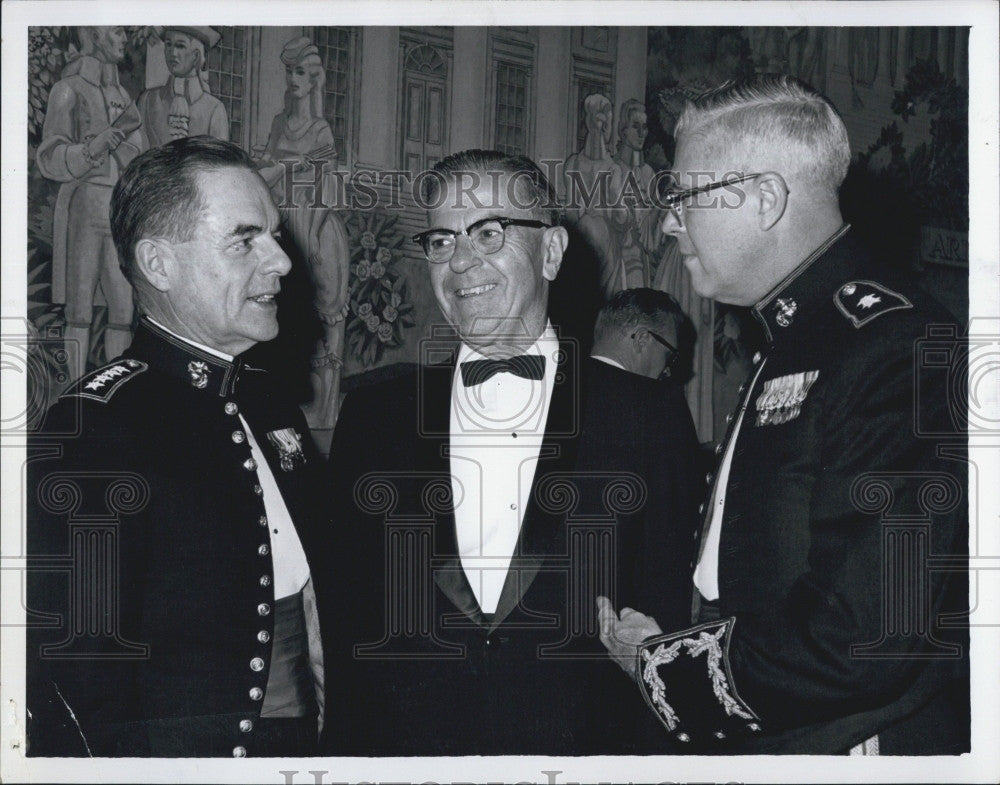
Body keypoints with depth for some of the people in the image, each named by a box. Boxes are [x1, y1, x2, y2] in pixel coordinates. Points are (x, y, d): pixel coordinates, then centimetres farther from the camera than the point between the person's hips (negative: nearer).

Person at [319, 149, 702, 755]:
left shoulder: (644, 420, -2)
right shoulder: (373, 419, 5)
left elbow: (670, 615, -2)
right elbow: (343, 617, 5)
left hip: (583, 751, -1)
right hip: (399, 749, 2)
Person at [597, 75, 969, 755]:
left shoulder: (895, 349, -19)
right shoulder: (791, 343, 13)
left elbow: (866, 641, -27)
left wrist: (662, 663, -15)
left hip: (844, 747, -9)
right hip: (743, 741, 9)